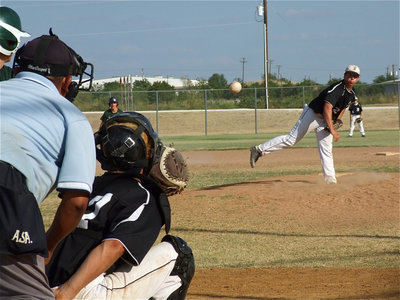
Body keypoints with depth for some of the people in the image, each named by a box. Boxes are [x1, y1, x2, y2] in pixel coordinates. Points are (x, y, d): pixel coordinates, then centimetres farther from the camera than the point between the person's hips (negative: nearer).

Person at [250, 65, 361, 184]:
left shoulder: (352, 95, 5)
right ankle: (259, 150, -8)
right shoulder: (336, 89, -25)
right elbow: (327, 108, -38)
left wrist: (338, 120, 10)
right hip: (313, 114, -8)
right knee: (291, 139, -12)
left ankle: (330, 180, 6)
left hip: (325, 121, 8)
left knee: (326, 150, 4)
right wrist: (332, 130, -43)